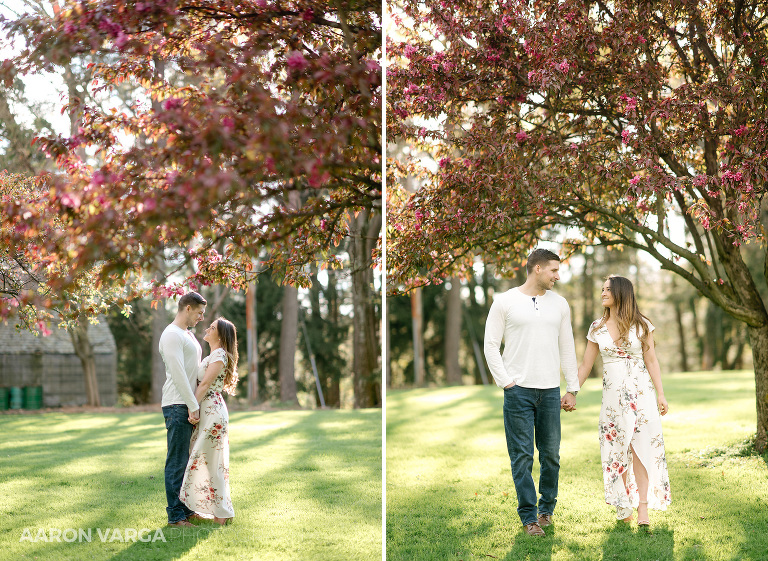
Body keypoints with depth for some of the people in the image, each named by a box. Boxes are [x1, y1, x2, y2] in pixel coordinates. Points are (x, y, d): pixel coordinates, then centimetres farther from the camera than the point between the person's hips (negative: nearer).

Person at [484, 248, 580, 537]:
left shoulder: (559, 304, 10)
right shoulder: (505, 302, -1)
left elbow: (567, 349, 14)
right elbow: (491, 346, 0)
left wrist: (572, 388, 10)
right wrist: (506, 382, -7)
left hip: (550, 391, 3)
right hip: (519, 391, -3)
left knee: (551, 454, 8)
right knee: (522, 456, -2)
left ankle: (547, 507, 26)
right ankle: (529, 516, 6)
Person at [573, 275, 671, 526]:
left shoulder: (641, 325, 2)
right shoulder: (597, 328, 7)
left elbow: (651, 361, 2)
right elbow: (586, 365, 10)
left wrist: (660, 393, -4)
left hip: (640, 392, -2)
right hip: (612, 394, 3)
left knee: (640, 448, -9)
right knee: (617, 451, 3)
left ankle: (643, 508, -12)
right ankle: (624, 508, 9)